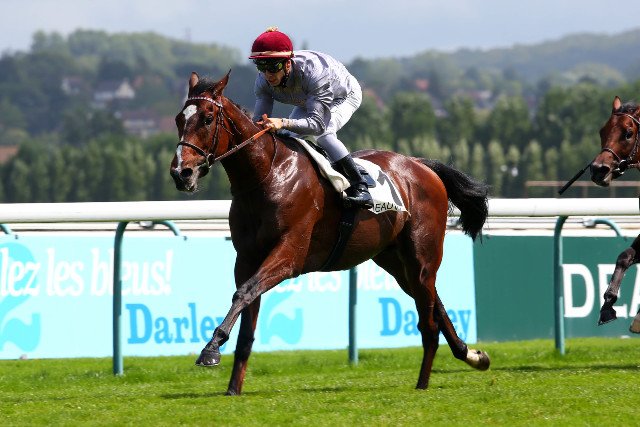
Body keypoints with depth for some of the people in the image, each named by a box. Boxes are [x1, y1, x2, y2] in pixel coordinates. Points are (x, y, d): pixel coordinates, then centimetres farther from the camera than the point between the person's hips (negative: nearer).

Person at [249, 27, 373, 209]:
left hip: (345, 95, -6)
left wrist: (283, 123, -64)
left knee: (322, 133, -31)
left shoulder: (312, 71, -45)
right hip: (308, 101, 6)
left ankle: (359, 188, -26)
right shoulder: (263, 81, -28)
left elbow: (317, 123, -49)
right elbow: (259, 121, -26)